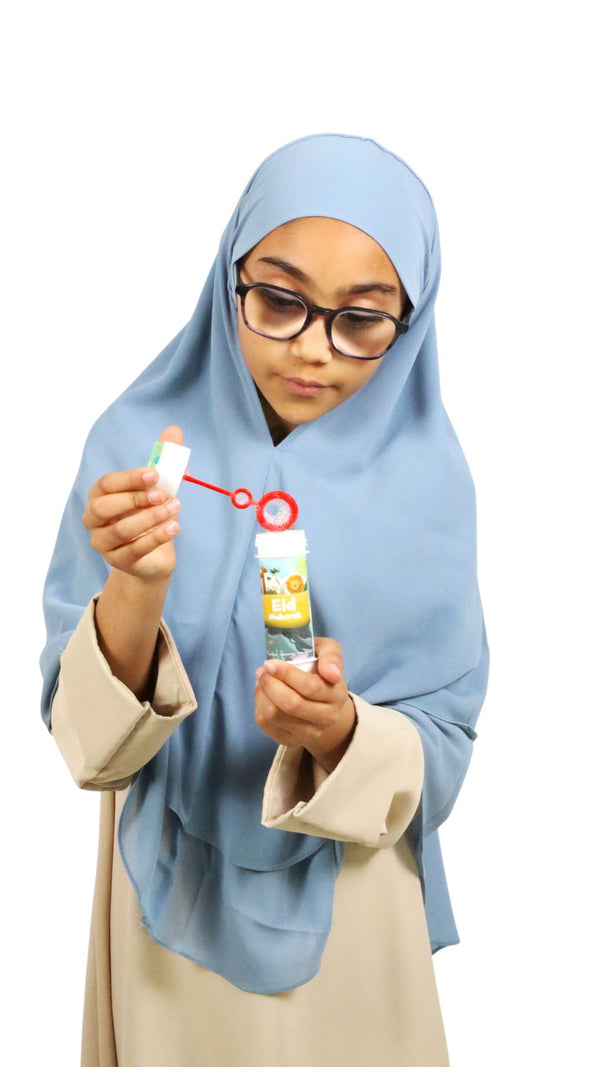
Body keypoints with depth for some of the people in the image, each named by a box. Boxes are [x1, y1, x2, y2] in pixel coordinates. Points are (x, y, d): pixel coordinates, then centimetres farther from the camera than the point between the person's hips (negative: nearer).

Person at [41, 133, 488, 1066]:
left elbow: (441, 753, -9)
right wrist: (137, 591, -33)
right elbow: (87, 740, -14)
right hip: (173, 893, 0)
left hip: (348, 908, 0)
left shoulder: (425, 479, -13)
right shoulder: (140, 441, -14)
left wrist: (341, 735, -30)